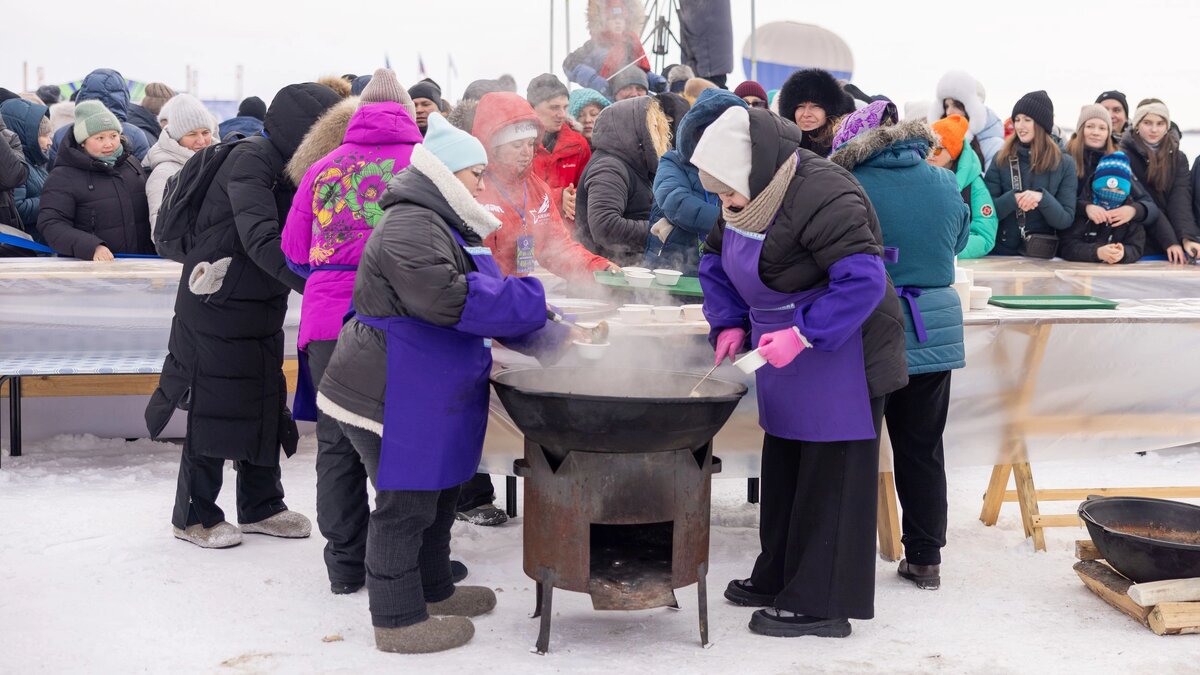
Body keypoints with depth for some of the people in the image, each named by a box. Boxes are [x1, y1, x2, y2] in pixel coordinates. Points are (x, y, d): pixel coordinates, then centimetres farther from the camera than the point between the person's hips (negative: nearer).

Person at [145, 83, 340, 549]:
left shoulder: (291, 167, 6)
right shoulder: (251, 160, -22)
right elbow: (261, 240, -35)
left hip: (261, 308, 8)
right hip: (217, 306, -8)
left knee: (266, 405, 13)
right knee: (214, 409, 0)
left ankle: (260, 506, 26)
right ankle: (194, 515, 15)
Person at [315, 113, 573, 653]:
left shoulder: (444, 227, 18)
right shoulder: (411, 226, -19)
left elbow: (485, 300, 19)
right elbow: (447, 299, -31)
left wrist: (554, 336, 8)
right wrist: (534, 299, -22)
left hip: (426, 395, 11)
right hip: (393, 396, -11)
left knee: (436, 493, 21)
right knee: (406, 502, -2)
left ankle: (433, 589, 38)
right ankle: (398, 619, 10)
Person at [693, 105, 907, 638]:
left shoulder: (823, 197, -26)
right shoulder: (751, 196, 4)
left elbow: (863, 280, -31)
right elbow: (717, 261, 16)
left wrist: (803, 333, -31)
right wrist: (729, 323, 3)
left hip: (842, 353, -10)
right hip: (787, 355, 10)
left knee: (831, 476, -3)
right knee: (782, 468, 17)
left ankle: (821, 604, 5)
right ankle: (779, 579, 31)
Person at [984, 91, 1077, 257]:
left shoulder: (1064, 163, -1)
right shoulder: (1001, 159, 0)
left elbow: (1066, 219, -5)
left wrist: (1042, 197, -22)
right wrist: (1013, 199, -23)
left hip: (1041, 254, 0)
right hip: (1002, 251, 0)